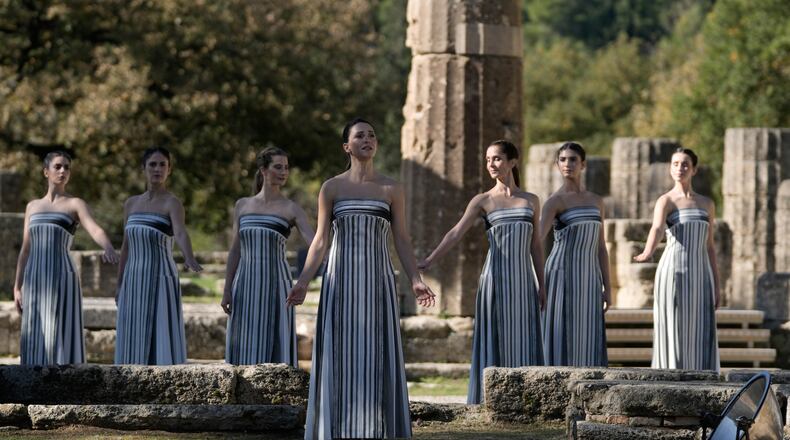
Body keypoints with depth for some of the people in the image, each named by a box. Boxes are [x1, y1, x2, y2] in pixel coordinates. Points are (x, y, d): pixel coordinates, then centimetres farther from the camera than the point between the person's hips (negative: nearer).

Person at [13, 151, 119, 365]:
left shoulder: (76, 204, 1)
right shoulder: (33, 206, 16)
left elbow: (95, 230, -18)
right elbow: (25, 250, 17)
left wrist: (109, 249, -40)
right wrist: (17, 288, 11)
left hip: (62, 280, -5)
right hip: (36, 282, 5)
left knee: (61, 339, -9)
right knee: (36, 343, 2)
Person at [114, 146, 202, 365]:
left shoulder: (172, 203, -8)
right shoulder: (131, 203, 12)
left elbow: (181, 233, -28)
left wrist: (189, 259, -48)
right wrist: (120, 286, 16)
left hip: (161, 281, -6)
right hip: (135, 282, 6)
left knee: (162, 341, -8)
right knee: (134, 345, 5)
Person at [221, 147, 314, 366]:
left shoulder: (291, 210, 0)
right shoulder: (242, 205, 10)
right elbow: (235, 251, 12)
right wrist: (227, 290, 7)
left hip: (275, 284, -3)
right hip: (246, 284, 3)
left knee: (273, 346, -4)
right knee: (245, 347, 3)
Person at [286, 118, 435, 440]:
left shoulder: (391, 189, 6)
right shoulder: (331, 188, 5)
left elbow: (402, 240, 6)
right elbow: (320, 240, 4)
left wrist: (416, 280, -6)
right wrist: (303, 281, -6)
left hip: (377, 280, 0)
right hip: (341, 280, 0)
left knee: (377, 355, -2)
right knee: (340, 355, -2)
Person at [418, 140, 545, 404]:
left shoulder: (531, 201, 11)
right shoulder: (483, 201, 3)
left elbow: (535, 245, 12)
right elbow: (456, 233, -8)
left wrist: (541, 287, 8)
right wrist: (429, 261, -21)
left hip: (523, 281, 3)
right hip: (496, 279, -3)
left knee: (523, 341, 2)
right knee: (495, 340, -3)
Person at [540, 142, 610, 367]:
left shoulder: (596, 201, 14)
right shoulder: (554, 201, -5)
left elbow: (600, 247, 15)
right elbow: (537, 238, -19)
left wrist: (607, 288, 10)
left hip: (588, 280, 6)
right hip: (563, 276, -6)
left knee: (586, 344, 4)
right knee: (562, 339, -7)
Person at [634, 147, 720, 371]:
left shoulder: (707, 204, 15)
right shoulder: (665, 201, -2)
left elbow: (709, 247, 16)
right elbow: (657, 229, -23)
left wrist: (716, 287, 11)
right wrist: (648, 253, -46)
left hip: (699, 277, 5)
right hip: (673, 274, -5)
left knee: (700, 341, 2)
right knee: (672, 336, -6)